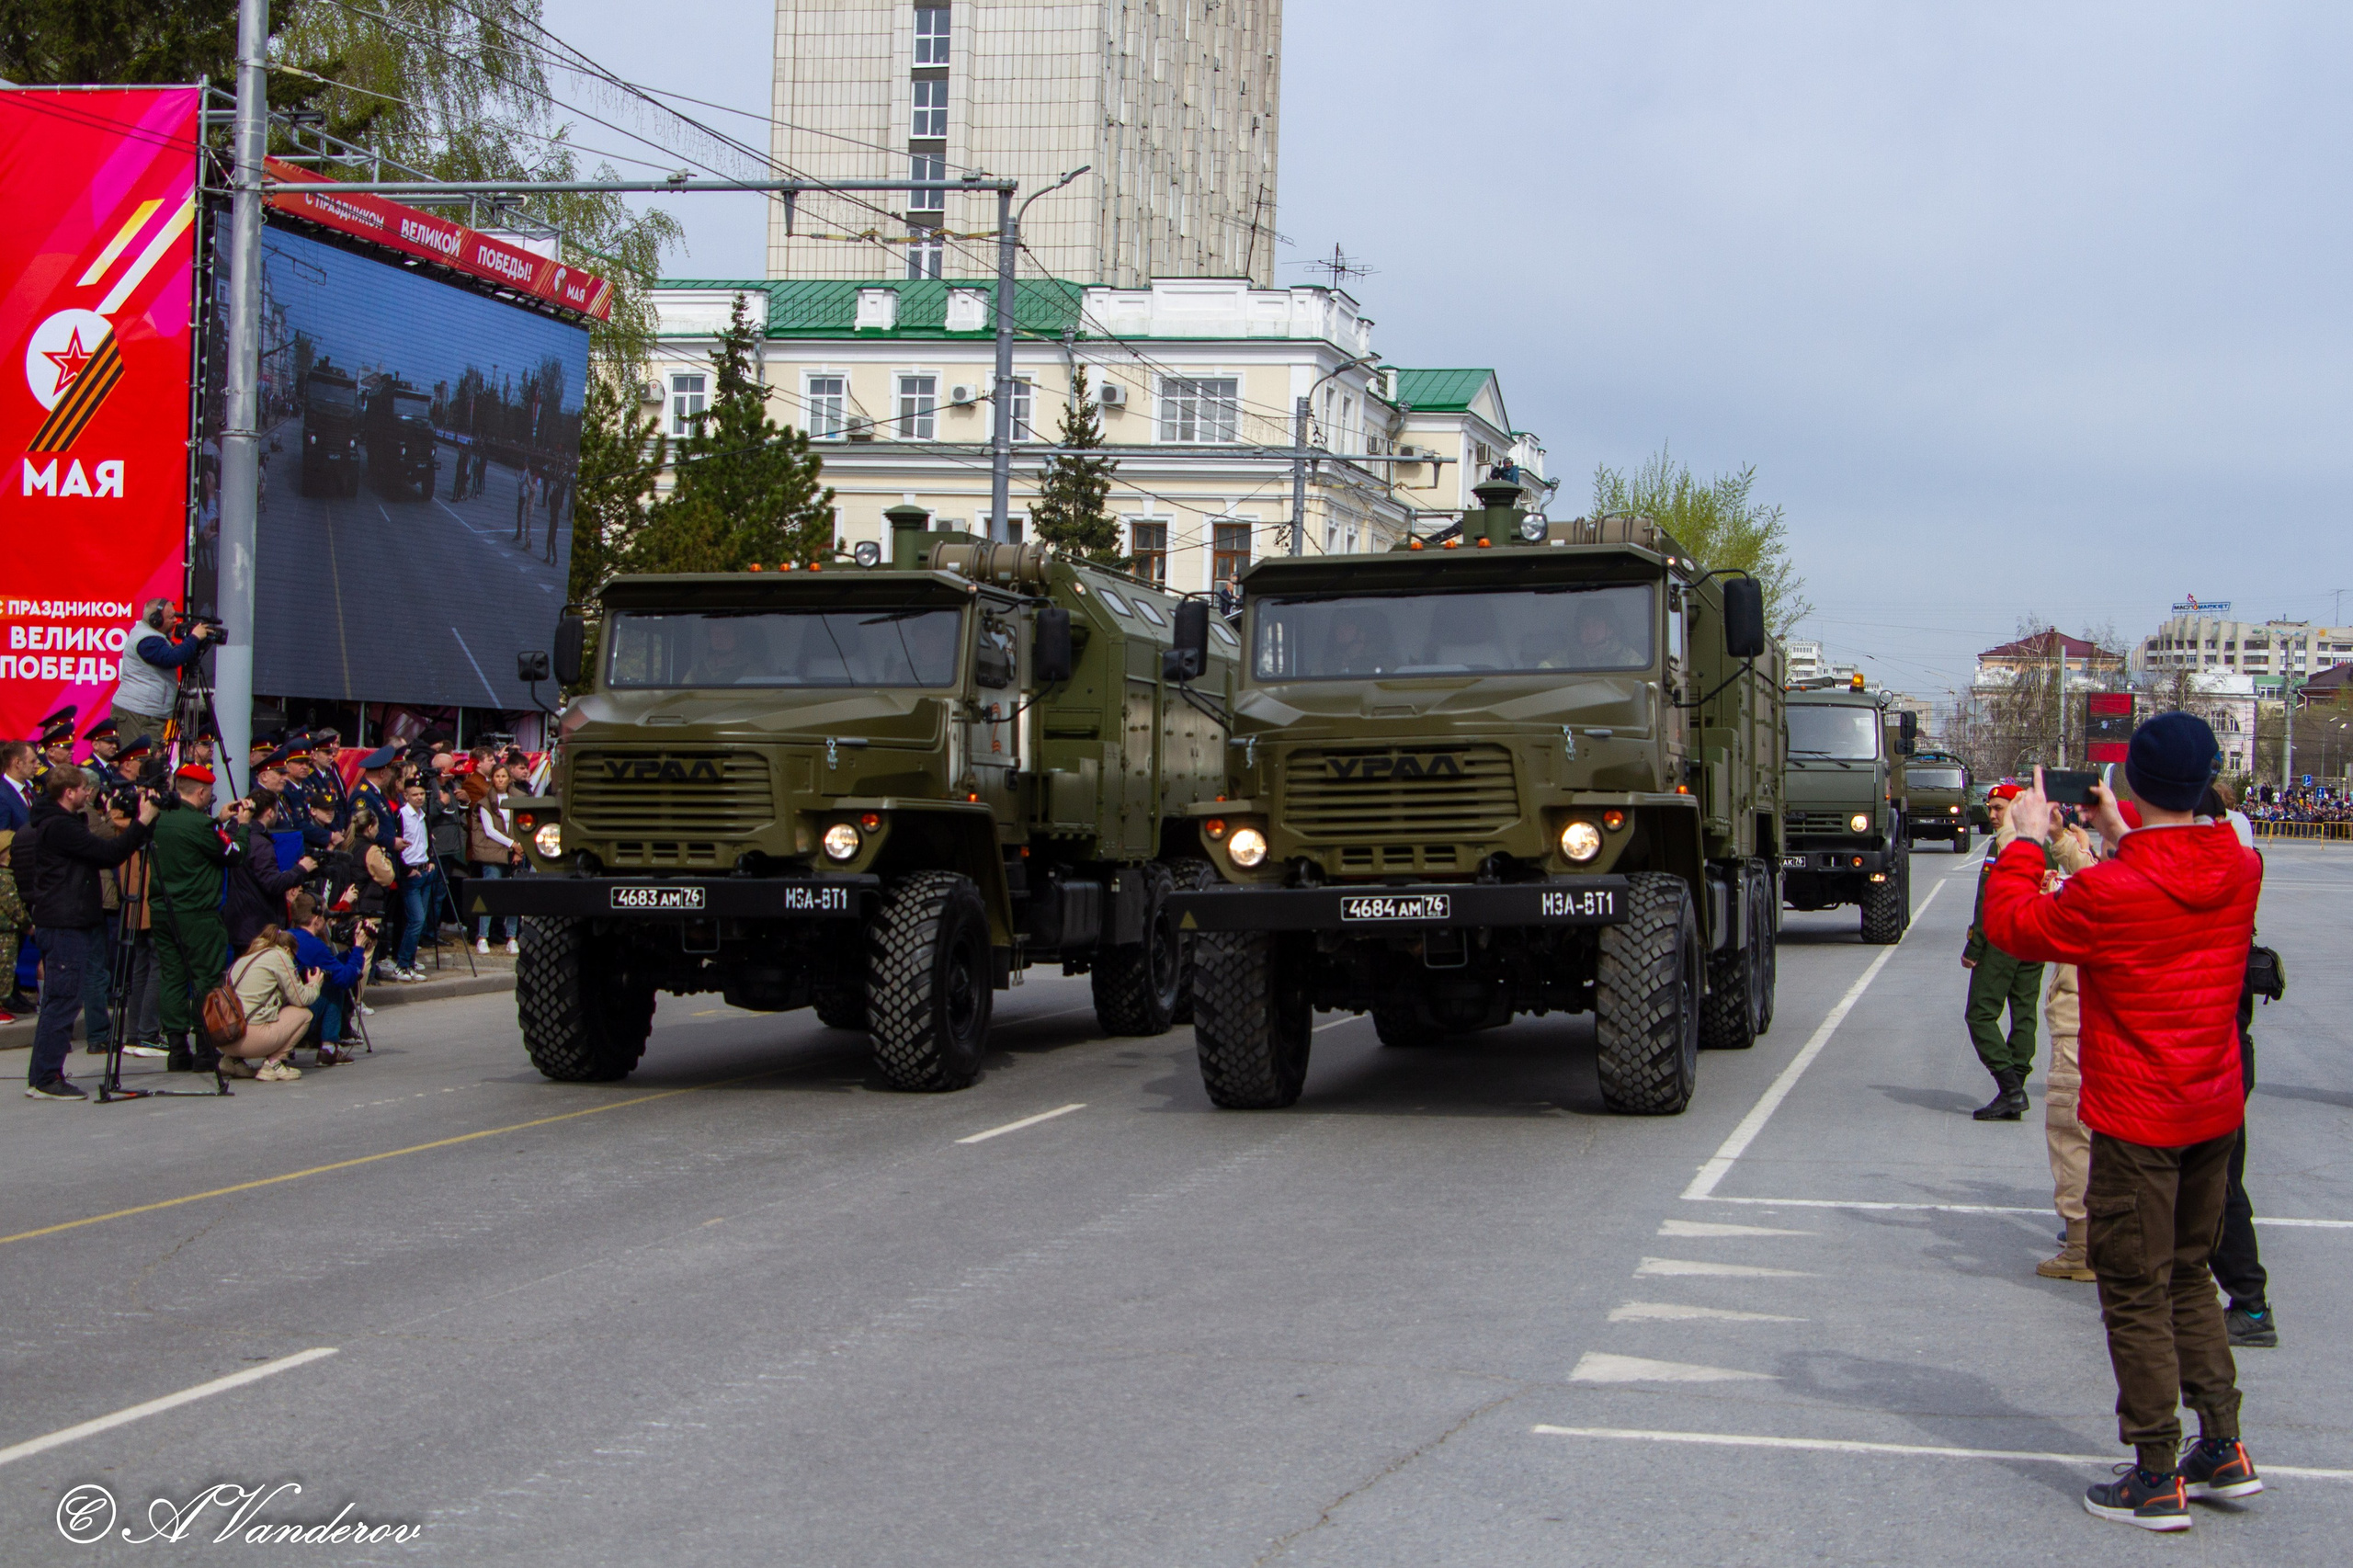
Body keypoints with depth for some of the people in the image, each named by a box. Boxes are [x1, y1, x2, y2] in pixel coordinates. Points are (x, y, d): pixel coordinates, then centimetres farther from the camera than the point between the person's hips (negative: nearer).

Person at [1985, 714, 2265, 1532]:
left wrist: (2027, 841, 5)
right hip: (2214, 1111, 6)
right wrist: (2121, 839, 22)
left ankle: (2156, 1480, 7)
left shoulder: (2109, 892, -23)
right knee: (2189, 1276, 21)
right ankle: (2223, 1450, 23)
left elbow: (2012, 925, -6)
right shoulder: (2240, 868, -4)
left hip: (2137, 1120, -6)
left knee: (2136, 1296, 3)